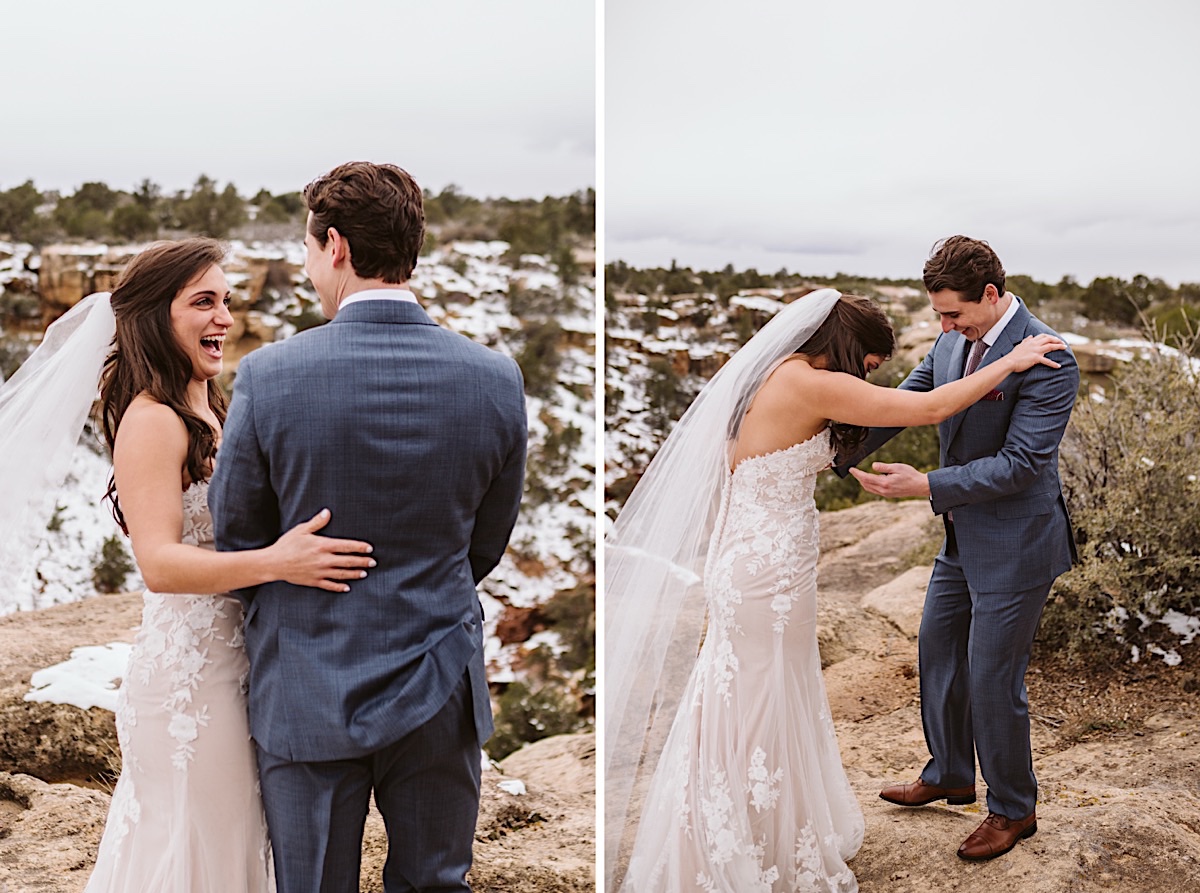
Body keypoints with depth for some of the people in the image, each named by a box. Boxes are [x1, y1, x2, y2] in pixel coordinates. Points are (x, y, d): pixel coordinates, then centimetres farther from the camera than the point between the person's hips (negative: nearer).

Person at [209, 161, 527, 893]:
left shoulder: (269, 376, -15)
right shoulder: (496, 378, -9)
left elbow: (237, 537, -3)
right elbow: (488, 544, 3)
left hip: (310, 693, -1)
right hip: (439, 693, 2)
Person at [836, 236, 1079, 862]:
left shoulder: (1047, 361, -23)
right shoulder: (952, 341, 0)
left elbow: (1020, 464, -26)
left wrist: (926, 486, -29)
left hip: (1014, 545, -8)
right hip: (962, 538, 8)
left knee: (992, 679, 3)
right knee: (937, 653, 20)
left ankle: (1013, 809, 26)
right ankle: (948, 776, 42)